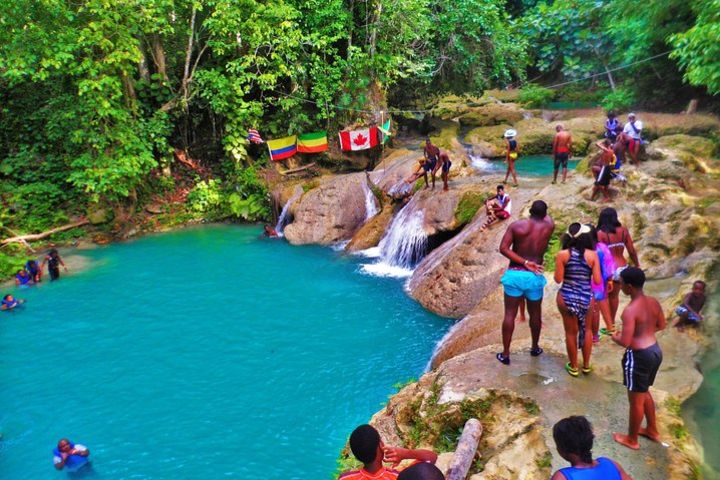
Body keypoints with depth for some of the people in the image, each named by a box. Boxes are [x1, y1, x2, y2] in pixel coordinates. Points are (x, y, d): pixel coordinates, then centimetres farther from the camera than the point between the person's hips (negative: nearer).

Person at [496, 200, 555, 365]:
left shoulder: (516, 225, -4)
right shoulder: (548, 227, 0)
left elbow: (503, 248, -13)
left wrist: (525, 262, -13)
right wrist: (543, 211, 43)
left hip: (514, 274, -1)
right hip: (535, 276, 1)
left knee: (510, 314, 4)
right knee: (535, 314, 19)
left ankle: (505, 354, 8)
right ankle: (535, 348, 38)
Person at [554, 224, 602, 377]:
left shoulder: (562, 255, -10)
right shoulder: (592, 255, -7)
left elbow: (558, 279, -9)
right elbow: (597, 280, -7)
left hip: (567, 297, -1)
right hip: (586, 298, 1)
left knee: (571, 332, 14)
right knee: (587, 330, 22)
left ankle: (573, 366, 27)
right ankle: (586, 365, 33)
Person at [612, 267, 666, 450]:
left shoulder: (630, 310, -25)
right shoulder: (654, 302, -1)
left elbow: (625, 342, -25)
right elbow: (661, 325, 15)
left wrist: (615, 337, -5)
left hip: (639, 356, -8)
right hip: (655, 350, 8)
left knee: (635, 400, 10)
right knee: (645, 393, 29)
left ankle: (631, 439, 27)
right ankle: (652, 430, 44)